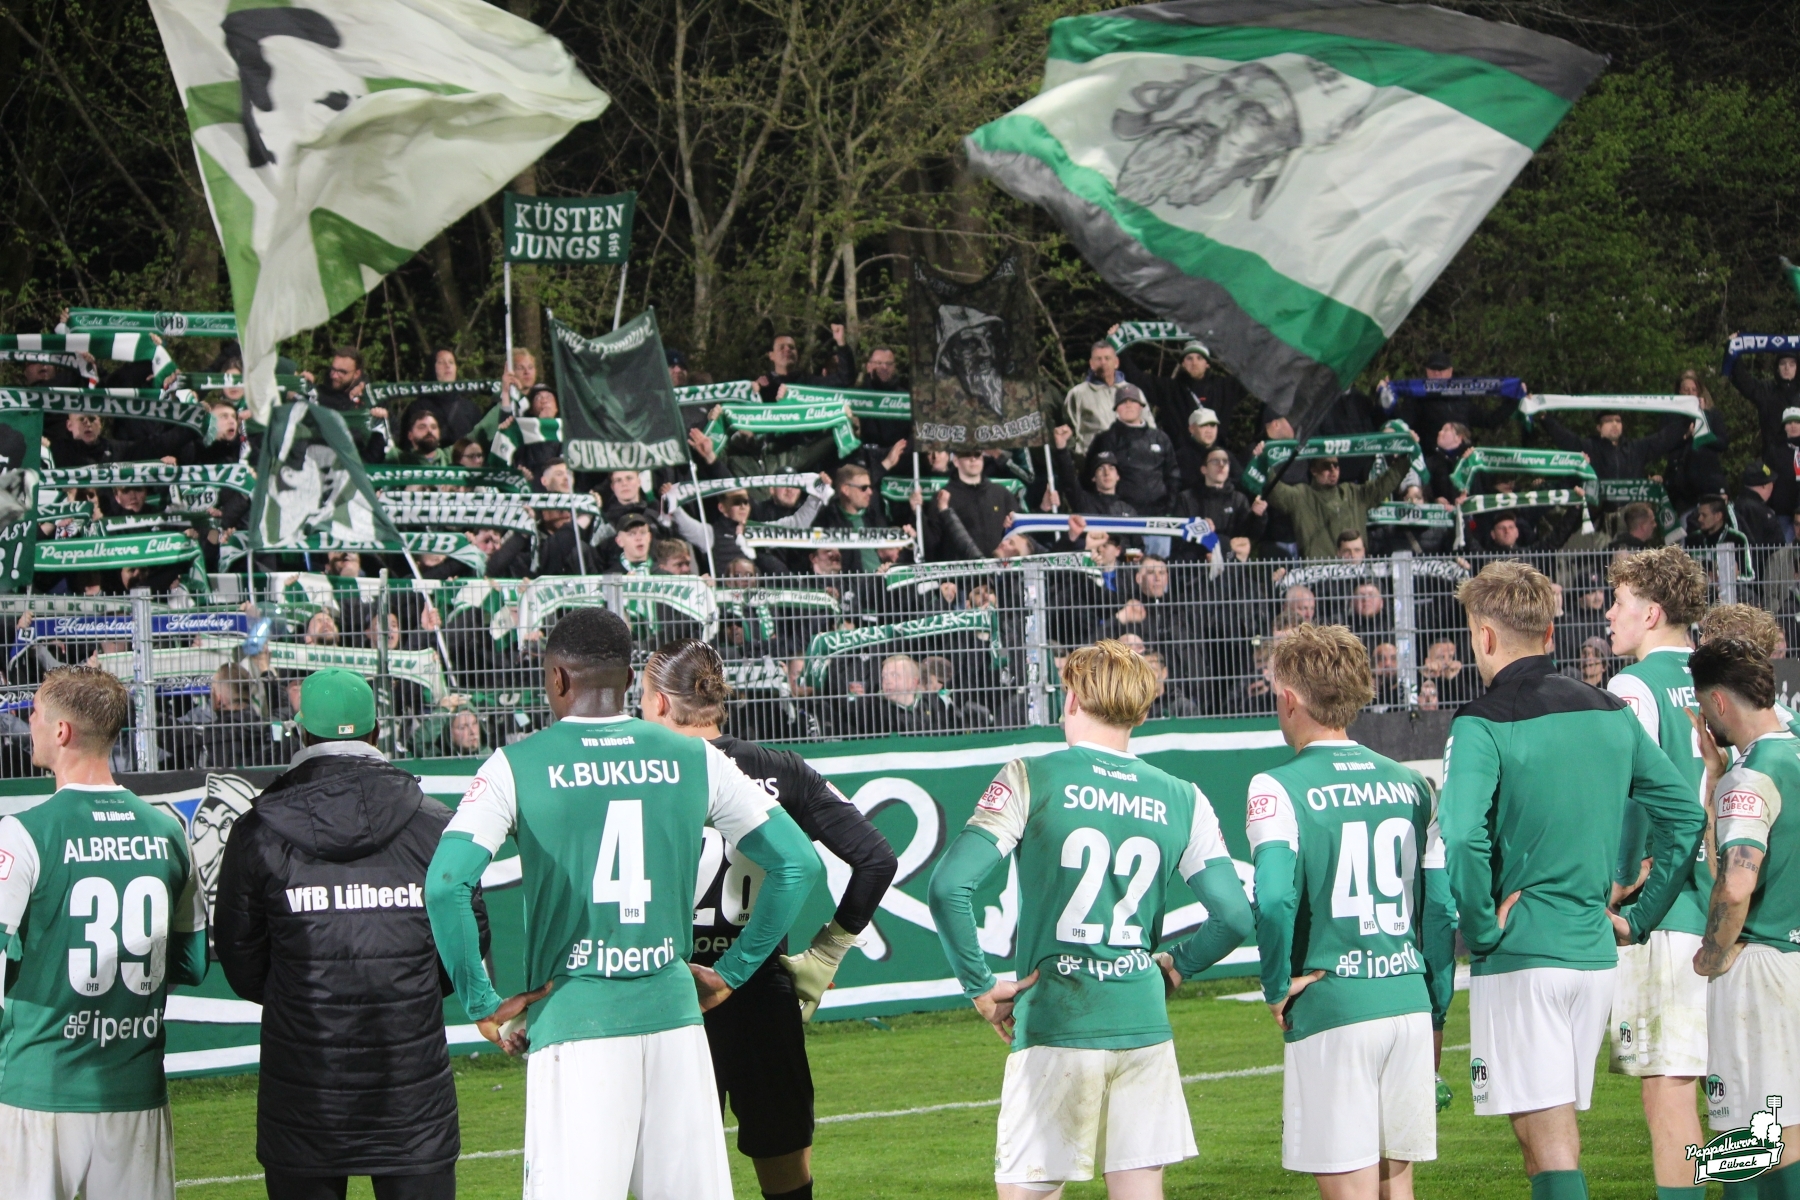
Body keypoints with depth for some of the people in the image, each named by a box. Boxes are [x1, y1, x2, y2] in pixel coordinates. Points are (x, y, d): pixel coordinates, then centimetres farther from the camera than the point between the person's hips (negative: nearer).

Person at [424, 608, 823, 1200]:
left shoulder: (517, 767, -1)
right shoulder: (695, 760, 7)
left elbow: (446, 885, -13)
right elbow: (798, 863, 8)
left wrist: (481, 1003, -4)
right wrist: (731, 972, 15)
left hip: (573, 1014, -3)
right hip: (674, 1012, 3)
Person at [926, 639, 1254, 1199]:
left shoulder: (1030, 779, -4)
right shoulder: (1182, 801, 6)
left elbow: (948, 887, -12)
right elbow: (1234, 917, 4)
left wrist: (981, 985, -2)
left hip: (1052, 1023, -3)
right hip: (1143, 1025, 3)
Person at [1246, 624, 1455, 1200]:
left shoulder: (1279, 789, -7)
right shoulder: (1411, 785, 10)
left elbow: (1273, 899, -21)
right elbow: (1442, 908, 9)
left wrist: (1278, 989, -6)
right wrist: (1436, 1015, 16)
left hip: (1331, 1007, -5)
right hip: (1408, 1000, 5)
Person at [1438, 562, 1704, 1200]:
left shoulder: (1482, 727, -12)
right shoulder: (1611, 714, 8)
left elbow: (1459, 839, -25)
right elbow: (1686, 815, 9)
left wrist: (1482, 930, -11)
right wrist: (1640, 918, 13)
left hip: (1519, 956, -6)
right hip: (1593, 950, 6)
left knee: (1547, 1137, -5)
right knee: (1556, 1129, 17)